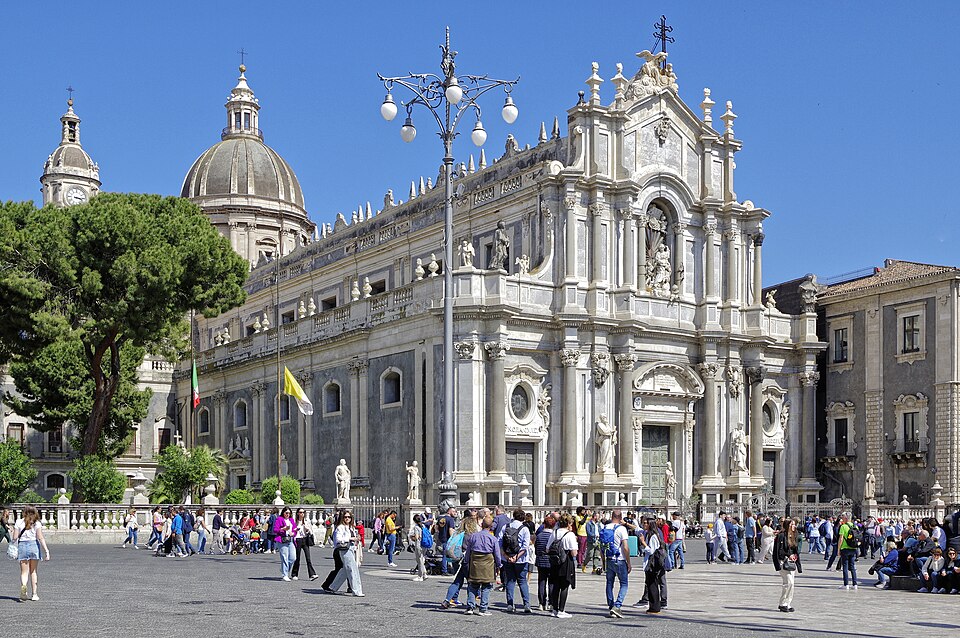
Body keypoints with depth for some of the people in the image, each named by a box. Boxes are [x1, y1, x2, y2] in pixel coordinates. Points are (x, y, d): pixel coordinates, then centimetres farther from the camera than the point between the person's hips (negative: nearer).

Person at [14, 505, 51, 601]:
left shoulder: (19, 522, 4)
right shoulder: (36, 523, 0)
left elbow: (15, 537, 0)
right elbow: (40, 538, -8)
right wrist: (46, 551, -11)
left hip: (22, 545, 0)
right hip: (34, 545, 0)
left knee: (24, 571, 2)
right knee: (33, 571, 12)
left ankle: (23, 585, -29)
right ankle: (34, 594, 14)